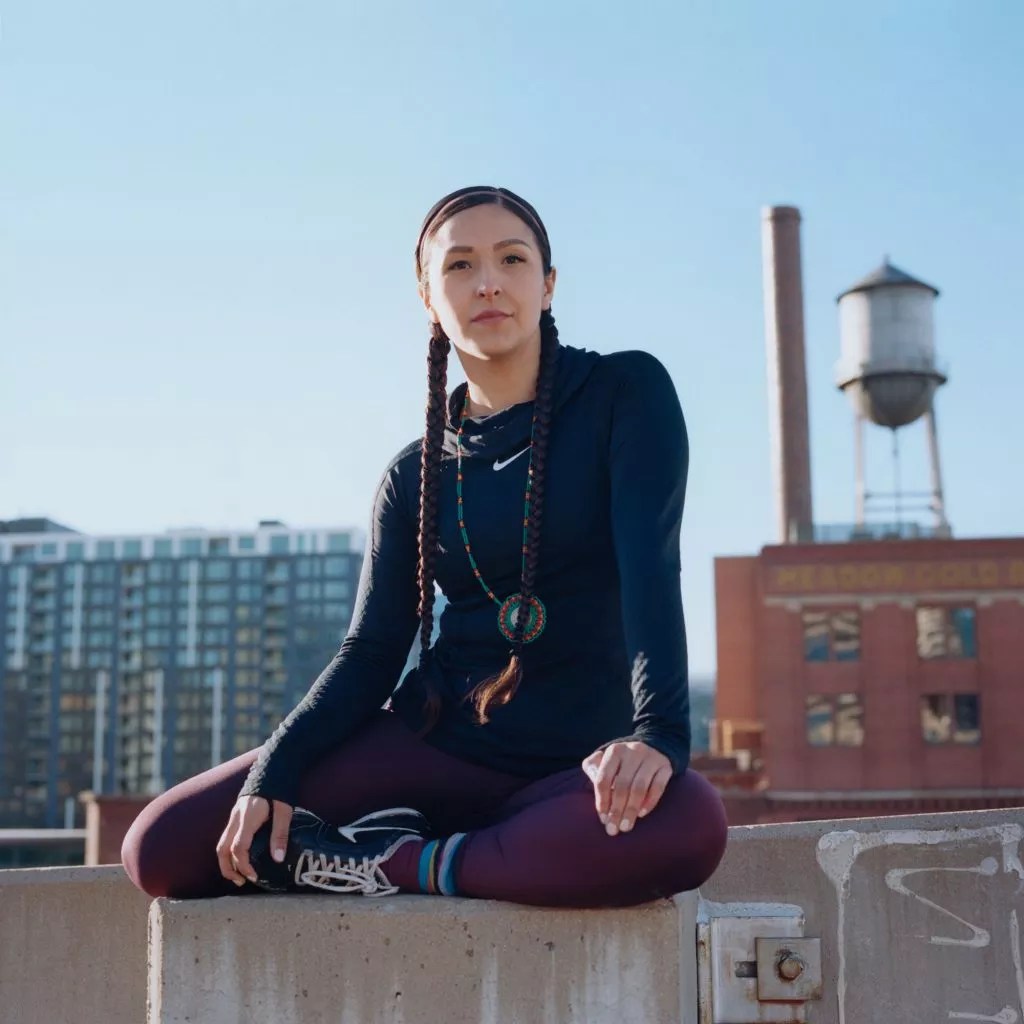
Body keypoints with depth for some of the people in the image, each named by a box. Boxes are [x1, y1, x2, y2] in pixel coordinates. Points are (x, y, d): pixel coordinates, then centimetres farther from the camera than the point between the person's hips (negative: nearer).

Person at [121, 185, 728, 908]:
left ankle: (401, 865, -17)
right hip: (435, 739, 3)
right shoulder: (417, 473, 8)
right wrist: (272, 773, -12)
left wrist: (659, 733, -30)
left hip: (578, 756, -3)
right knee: (162, 846, -10)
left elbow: (649, 565, -15)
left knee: (688, 827, -39)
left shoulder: (626, 393, -1)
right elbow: (372, 652, 4)